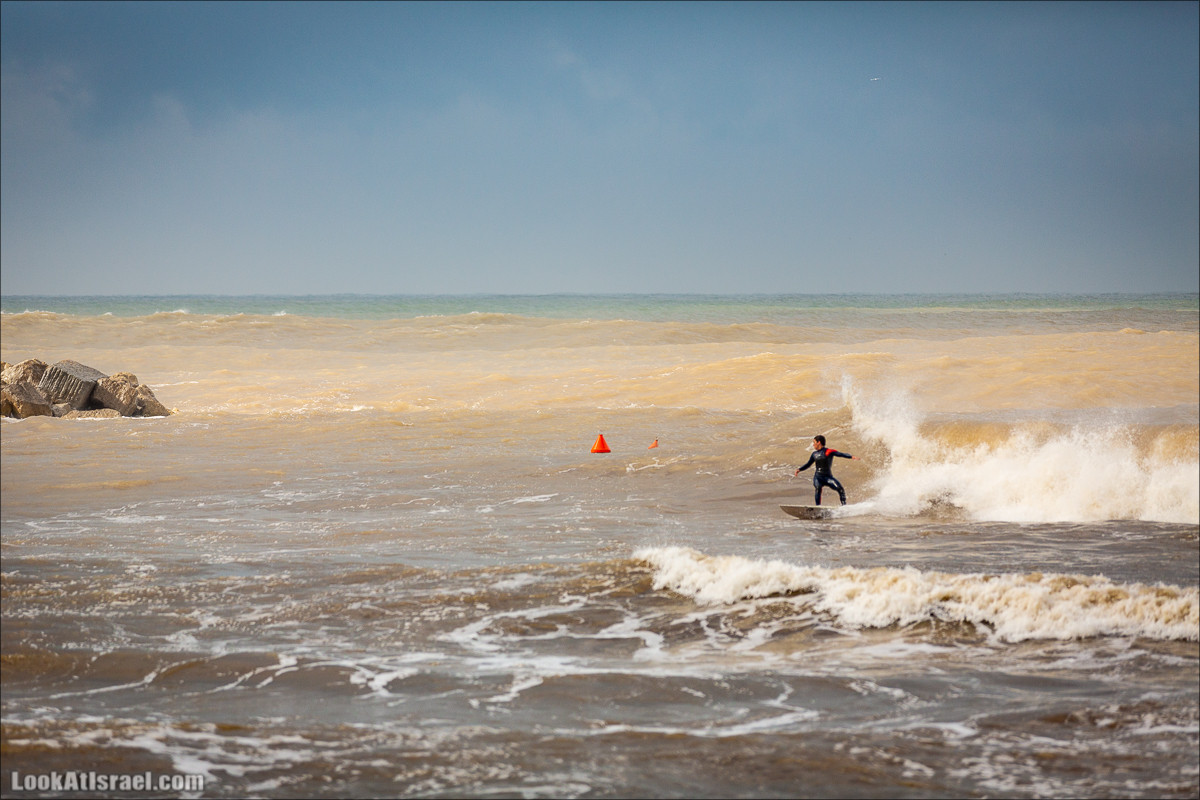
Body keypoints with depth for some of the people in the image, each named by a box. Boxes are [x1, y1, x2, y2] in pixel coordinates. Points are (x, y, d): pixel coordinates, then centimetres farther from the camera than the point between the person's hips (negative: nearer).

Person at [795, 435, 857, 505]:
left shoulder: (828, 451, -2)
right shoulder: (814, 454, 14)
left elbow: (841, 454, -11)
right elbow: (808, 464, 25)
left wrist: (851, 456, -26)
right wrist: (799, 469, 12)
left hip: (828, 476, -2)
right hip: (818, 477, 2)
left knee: (839, 488, -22)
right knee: (818, 488, -30)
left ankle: (844, 505, -10)